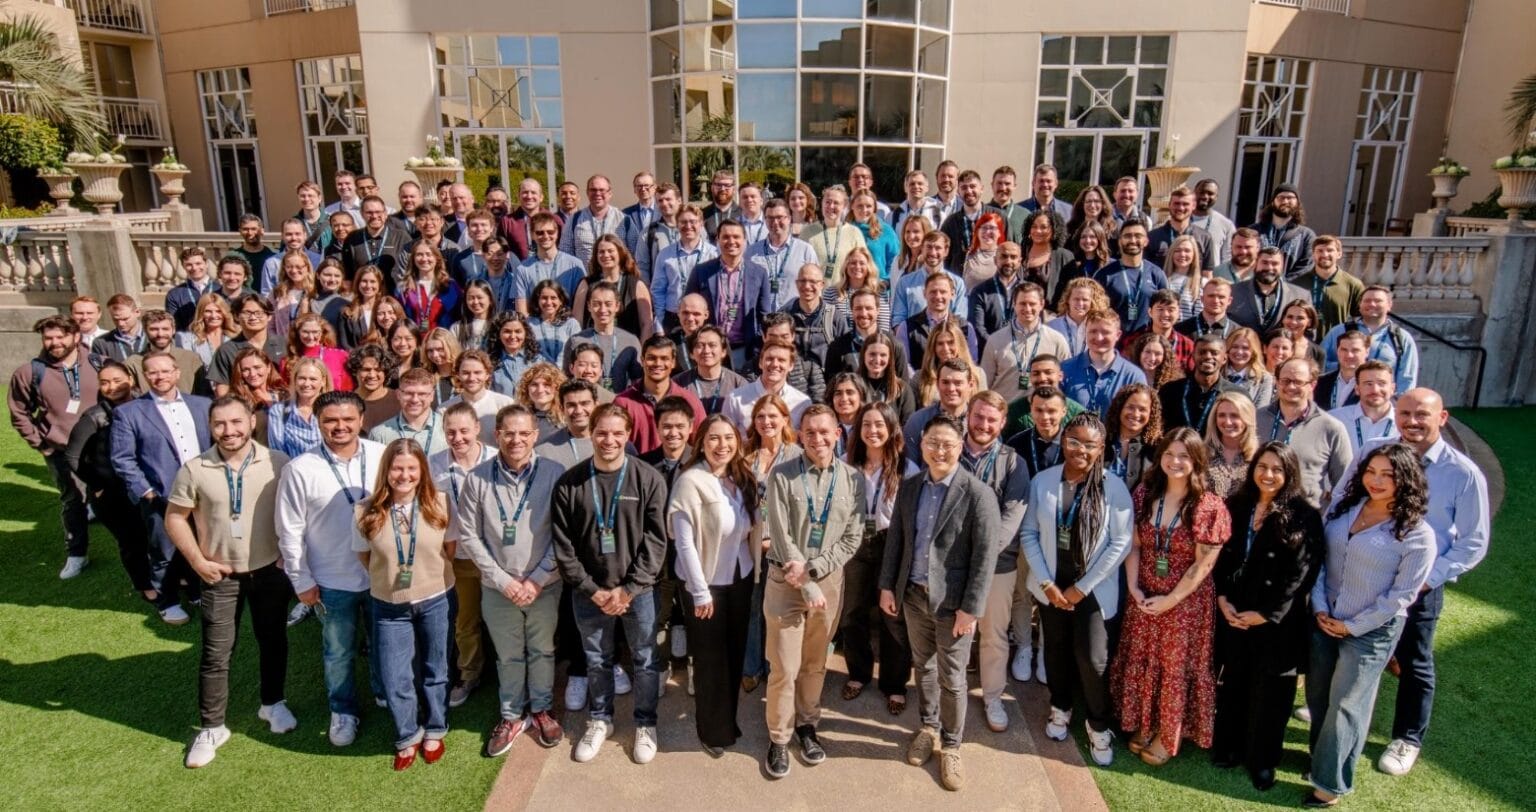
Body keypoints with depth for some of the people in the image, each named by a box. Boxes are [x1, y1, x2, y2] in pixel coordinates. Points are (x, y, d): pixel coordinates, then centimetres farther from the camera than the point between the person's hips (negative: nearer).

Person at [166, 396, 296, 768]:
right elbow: (175, 518, -1)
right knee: (216, 654, 6)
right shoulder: (195, 470, -10)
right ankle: (211, 728, 22)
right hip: (220, 575, 0)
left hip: (270, 571, 1)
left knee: (273, 642, 17)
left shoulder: (278, 463, -11)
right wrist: (197, 561, -8)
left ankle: (273, 703, 38)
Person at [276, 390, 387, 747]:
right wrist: (301, 581, -4)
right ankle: (343, 711, 40)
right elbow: (290, 532, -7)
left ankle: (386, 696, 47)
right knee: (339, 652, 17)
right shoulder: (299, 469, -14)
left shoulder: (382, 455, -11)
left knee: (384, 643, 22)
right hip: (332, 581, -1)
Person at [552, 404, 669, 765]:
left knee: (645, 660, 12)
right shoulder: (569, 483, -6)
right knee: (596, 661, 17)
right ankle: (600, 720, 39)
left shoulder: (649, 479, -9)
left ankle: (646, 724, 33)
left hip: (638, 590, -1)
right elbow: (563, 546, -4)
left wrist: (629, 589, -13)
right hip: (589, 592, 1)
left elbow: (656, 540, -9)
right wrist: (592, 589, -9)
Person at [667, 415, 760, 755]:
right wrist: (700, 592, -17)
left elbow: (751, 530, 9)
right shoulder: (690, 481, -19)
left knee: (735, 655, 17)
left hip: (741, 579, 6)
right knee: (711, 660, 10)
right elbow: (684, 542, -19)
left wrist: (755, 570, 1)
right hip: (707, 585, -5)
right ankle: (713, 731, 29)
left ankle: (729, 721, 36)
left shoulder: (742, 479, 1)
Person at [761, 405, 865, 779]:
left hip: (830, 581, 2)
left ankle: (806, 725, 36)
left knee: (815, 663, 16)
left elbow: (852, 538, -2)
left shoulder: (853, 479, -1)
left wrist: (811, 569, -14)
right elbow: (781, 537, -11)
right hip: (786, 581, -2)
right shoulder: (782, 476, -8)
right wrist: (808, 588, -13)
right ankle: (778, 738, 21)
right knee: (784, 668, 2)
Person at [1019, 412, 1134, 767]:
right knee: (1056, 649, 16)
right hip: (1051, 584, 2)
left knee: (1092, 658, -2)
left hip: (1093, 588, -2)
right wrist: (1047, 583, -9)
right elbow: (1028, 533, -3)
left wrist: (1082, 587, -11)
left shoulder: (1114, 488, -12)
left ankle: (1099, 724, 23)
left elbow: (1121, 543, -11)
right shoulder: (1042, 481, -7)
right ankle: (1060, 707, 41)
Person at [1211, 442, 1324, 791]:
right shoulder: (1236, 506, 3)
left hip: (1277, 620, -3)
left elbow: (1301, 574, -12)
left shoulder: (1304, 517, -9)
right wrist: (1222, 599, -6)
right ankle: (1229, 746, 32)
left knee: (1268, 691, 9)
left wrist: (1265, 614, -14)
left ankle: (1262, 759, 27)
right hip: (1233, 614, 3)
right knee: (1233, 683, 14)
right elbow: (1221, 557, 6)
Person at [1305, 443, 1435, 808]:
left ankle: (1330, 783, 22)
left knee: (1345, 705, 6)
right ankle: (1322, 756, 39)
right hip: (1324, 621, 5)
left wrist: (1352, 626, -12)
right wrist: (1319, 608, -6)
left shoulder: (1418, 534, -14)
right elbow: (1318, 559, 3)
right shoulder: (1343, 508, 0)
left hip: (1371, 631, -4)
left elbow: (1401, 596, -13)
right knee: (1318, 697, 16)